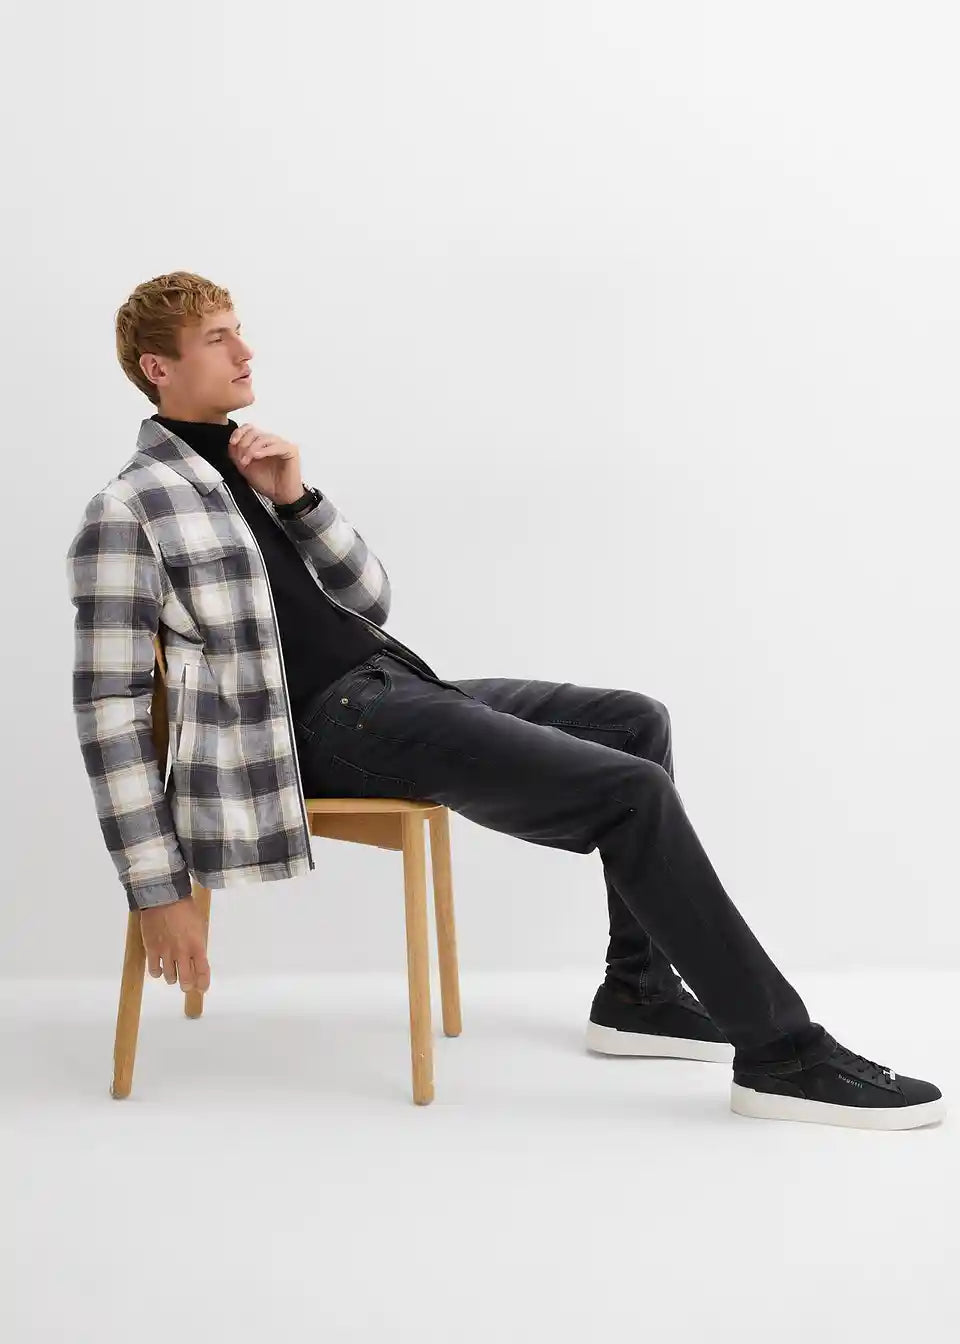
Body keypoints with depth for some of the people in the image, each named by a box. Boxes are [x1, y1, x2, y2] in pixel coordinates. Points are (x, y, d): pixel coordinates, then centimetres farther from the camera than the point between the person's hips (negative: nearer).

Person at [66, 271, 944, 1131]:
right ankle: (783, 1054, -11)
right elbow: (112, 711, -12)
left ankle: (639, 992, 14)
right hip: (330, 723, -9)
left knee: (638, 723, 10)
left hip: (397, 682, 9)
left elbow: (371, 600, 14)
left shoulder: (244, 466, 18)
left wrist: (295, 498, -3)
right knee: (636, 794, -18)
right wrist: (158, 893, -15)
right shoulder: (129, 513, -8)